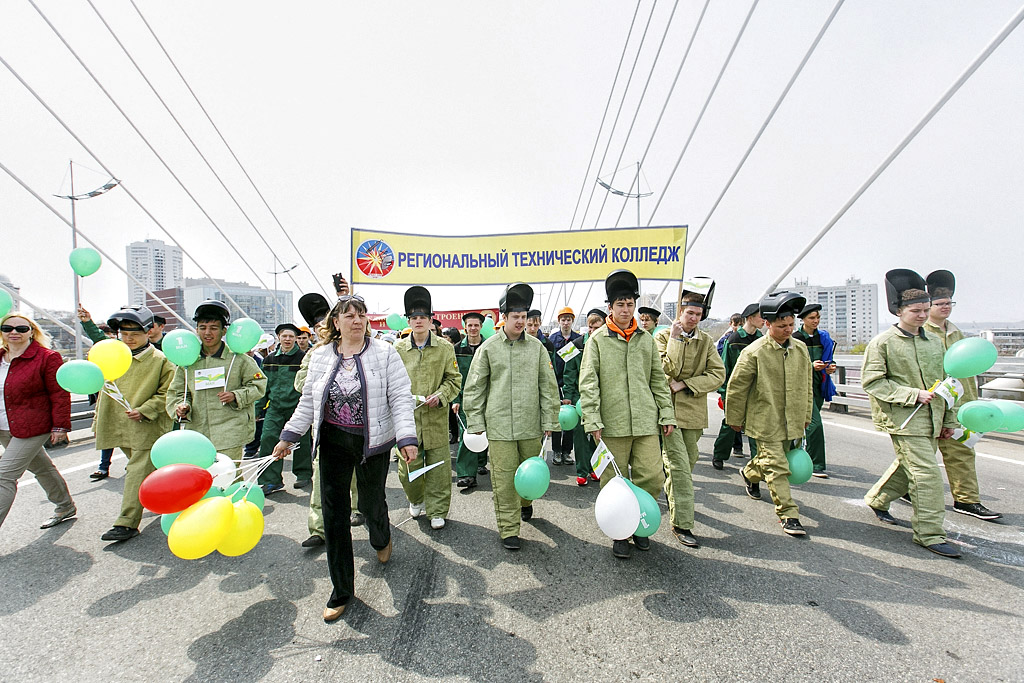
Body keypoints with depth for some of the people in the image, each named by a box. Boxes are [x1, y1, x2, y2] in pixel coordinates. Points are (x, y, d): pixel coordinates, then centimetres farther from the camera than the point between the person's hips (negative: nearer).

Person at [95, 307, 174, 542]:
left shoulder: (160, 360, -8)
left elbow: (167, 394, -8)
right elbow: (104, 391, 19)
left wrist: (144, 410, -19)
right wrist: (98, 421, 19)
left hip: (147, 428, -6)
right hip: (119, 427, 6)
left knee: (138, 472, -7)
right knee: (150, 470, 18)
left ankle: (128, 523, -3)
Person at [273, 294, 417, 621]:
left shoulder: (385, 354, -6)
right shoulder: (320, 356, 4)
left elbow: (401, 398, -11)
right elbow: (308, 401, 11)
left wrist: (407, 439, -20)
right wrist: (289, 437, 7)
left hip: (372, 443, -2)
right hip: (333, 442, 3)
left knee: (371, 502, 12)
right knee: (334, 511, 4)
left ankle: (381, 540, 51)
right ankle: (342, 590, 20)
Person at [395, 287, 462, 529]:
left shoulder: (445, 347, 2)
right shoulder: (398, 349, 5)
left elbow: (454, 379, 4)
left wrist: (440, 395, -13)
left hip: (436, 418, -1)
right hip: (407, 417, 1)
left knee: (438, 467, 5)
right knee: (408, 467, 6)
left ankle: (437, 511, 23)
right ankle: (416, 500, 36)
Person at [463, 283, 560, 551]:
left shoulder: (536, 346, 5)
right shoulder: (488, 347, 0)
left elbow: (548, 385, 8)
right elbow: (474, 388, 4)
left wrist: (549, 420, 5)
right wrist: (475, 423, 0)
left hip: (531, 424, 2)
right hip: (499, 426, -2)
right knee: (504, 478, 0)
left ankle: (525, 502, 47)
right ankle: (508, 529, 15)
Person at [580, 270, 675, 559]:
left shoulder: (646, 339, 12)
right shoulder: (597, 339, 0)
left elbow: (659, 380, 15)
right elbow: (588, 383, -4)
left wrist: (667, 415, 9)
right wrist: (593, 421, -11)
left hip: (645, 422, 3)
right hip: (612, 424, -3)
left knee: (652, 477, 2)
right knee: (614, 482, 6)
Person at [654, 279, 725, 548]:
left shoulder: (706, 341, 7)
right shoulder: (663, 336, -3)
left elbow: (718, 374, -1)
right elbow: (668, 370, -16)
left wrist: (684, 385, -11)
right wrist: (675, 339, -18)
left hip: (693, 411, 4)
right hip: (668, 408, -4)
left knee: (688, 462, 16)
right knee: (679, 465, -9)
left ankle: (671, 494, 43)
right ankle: (682, 524, -2)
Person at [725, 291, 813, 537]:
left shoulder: (801, 349, 4)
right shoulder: (755, 352, -14)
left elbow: (806, 386, 16)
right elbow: (736, 387, -8)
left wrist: (805, 417, 18)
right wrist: (735, 419, -3)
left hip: (791, 422, 6)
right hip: (765, 422, -6)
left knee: (770, 458, 21)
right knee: (777, 467, -4)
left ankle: (750, 474, 50)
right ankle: (788, 514, 8)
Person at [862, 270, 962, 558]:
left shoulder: (935, 342, 12)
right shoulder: (882, 343, -9)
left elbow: (943, 383, 17)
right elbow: (871, 382, -13)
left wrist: (949, 419, 17)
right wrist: (913, 395, -18)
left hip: (931, 420, 7)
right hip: (902, 419, -7)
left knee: (907, 466, 16)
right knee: (927, 474, -8)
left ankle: (877, 499, 38)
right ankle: (930, 533, 4)